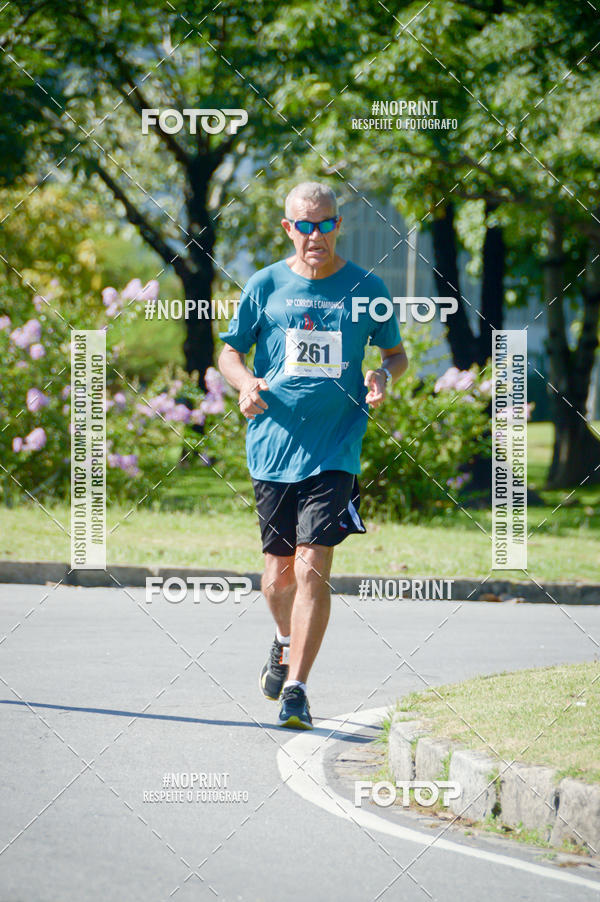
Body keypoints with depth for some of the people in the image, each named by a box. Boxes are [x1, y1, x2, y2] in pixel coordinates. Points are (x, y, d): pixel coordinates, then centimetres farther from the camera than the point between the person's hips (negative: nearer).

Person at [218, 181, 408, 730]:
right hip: (272, 446, 2)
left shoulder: (366, 288, 3)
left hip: (334, 452, -2)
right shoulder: (266, 285, 4)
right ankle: (286, 644, 43)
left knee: (312, 567, -15)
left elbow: (397, 353, 14)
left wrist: (383, 376, -9)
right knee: (280, 570, 12)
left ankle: (295, 687, -14)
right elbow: (230, 351, 13)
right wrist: (245, 382, -9)